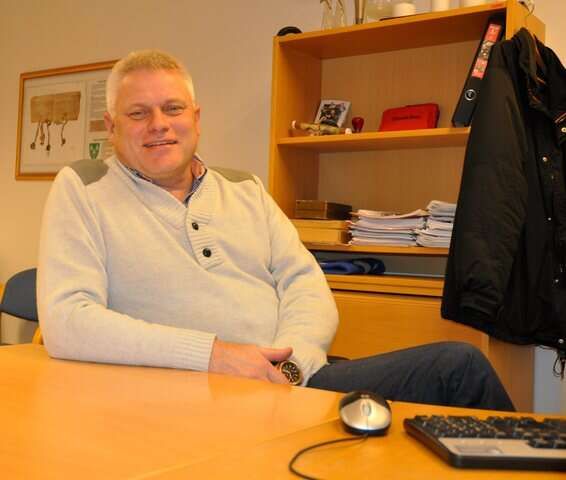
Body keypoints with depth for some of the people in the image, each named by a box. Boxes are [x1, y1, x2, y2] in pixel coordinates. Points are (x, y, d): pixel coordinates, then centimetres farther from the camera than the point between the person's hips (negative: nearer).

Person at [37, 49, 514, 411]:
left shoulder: (246, 189, 16)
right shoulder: (82, 190, 2)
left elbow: (305, 283, 8)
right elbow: (65, 321, -11)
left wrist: (288, 363, -14)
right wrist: (212, 354, -19)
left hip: (293, 378, 6)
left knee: (459, 364, -11)